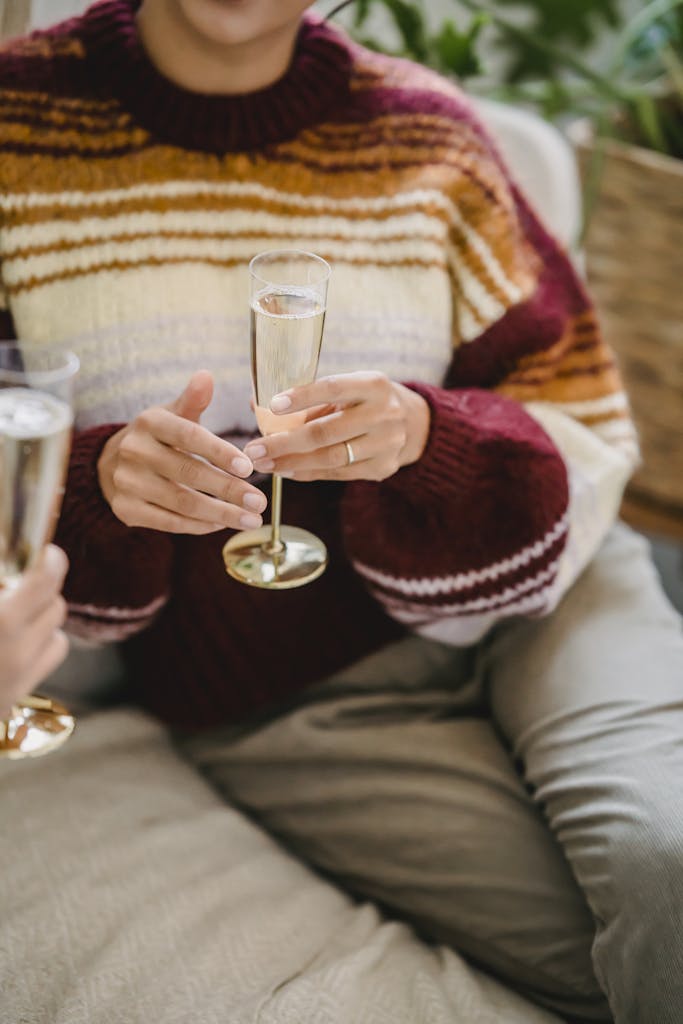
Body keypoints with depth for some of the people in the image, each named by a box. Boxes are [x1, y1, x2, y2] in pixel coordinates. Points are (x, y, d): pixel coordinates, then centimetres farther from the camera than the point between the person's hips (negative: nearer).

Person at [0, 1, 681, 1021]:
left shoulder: (422, 131, 5)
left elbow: (584, 423, 6)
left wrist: (426, 439, -15)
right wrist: (95, 480, -20)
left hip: (528, 596, 3)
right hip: (278, 697, -2)